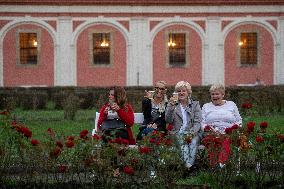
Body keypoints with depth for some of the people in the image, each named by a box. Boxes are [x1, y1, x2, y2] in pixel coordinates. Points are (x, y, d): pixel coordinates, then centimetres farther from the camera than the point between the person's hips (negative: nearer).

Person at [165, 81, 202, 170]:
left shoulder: (195, 104, 16)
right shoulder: (173, 105, 17)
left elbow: (197, 122, 5)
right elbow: (168, 120, 1)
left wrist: (191, 133, -14)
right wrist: (171, 106, -13)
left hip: (193, 133, 0)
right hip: (178, 133, 0)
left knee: (194, 141, -33)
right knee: (182, 141, -33)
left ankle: (190, 164, -47)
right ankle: (187, 165, -49)